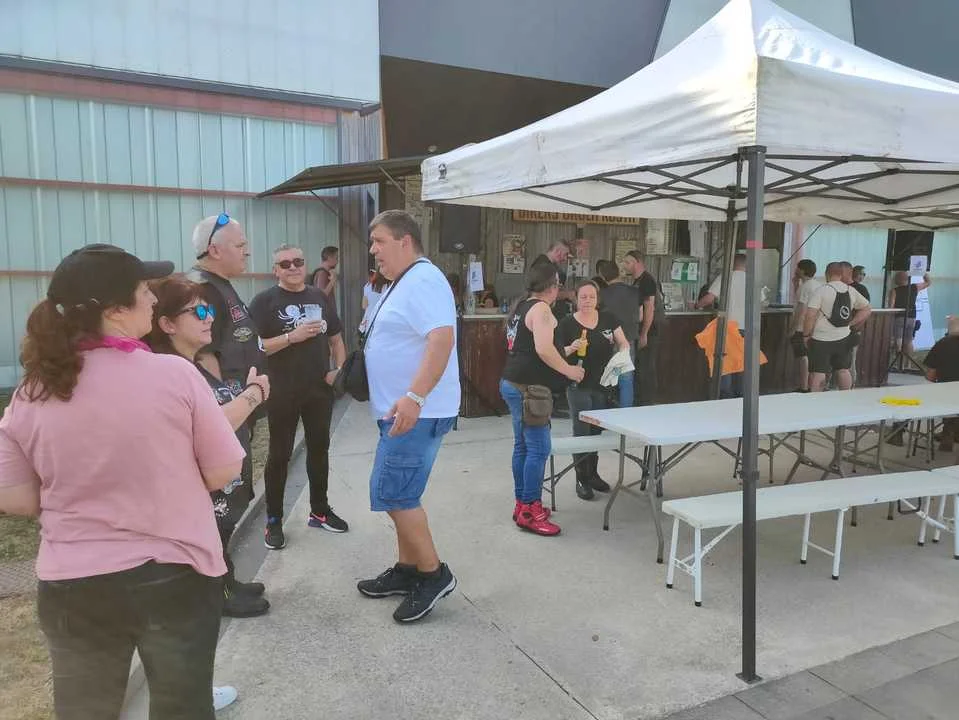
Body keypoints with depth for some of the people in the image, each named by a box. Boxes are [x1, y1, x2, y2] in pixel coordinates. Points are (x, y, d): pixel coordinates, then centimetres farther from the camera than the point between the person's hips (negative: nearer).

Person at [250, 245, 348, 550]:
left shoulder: (320, 298, 9)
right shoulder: (264, 301, -7)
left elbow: (336, 338, 16)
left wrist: (339, 369, 1)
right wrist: (292, 336, -23)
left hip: (320, 389, 5)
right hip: (282, 392, -5)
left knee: (319, 449, 14)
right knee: (279, 454, 4)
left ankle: (320, 511, 29)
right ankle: (273, 520, 16)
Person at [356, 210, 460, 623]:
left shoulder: (423, 280, -16)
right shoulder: (405, 283, 17)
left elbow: (442, 339, -29)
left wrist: (414, 397, -36)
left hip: (417, 412, -10)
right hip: (401, 411, 10)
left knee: (391, 494, -9)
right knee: (400, 495, 15)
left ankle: (433, 573, 5)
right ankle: (407, 570, 27)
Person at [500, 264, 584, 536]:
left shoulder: (522, 307, 17)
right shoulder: (541, 309, -12)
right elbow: (544, 350, -23)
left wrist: (567, 350, 27)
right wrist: (570, 370, -10)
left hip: (513, 383, 10)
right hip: (527, 388, -10)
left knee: (523, 445, 14)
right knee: (539, 449, -7)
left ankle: (522, 503, 22)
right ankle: (529, 512, -3)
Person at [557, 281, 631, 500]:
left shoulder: (608, 319, 4)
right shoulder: (566, 324, -7)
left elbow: (623, 343, 9)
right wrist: (570, 348, -25)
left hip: (603, 386, 4)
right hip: (579, 387, -4)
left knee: (596, 431, 14)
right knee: (581, 433, 0)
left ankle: (592, 474, 30)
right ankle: (581, 480, 11)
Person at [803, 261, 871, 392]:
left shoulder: (821, 290, -12)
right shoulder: (851, 291, 6)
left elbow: (811, 315, -19)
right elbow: (867, 309, 15)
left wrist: (806, 334, -8)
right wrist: (851, 324, 12)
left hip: (821, 339, -5)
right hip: (843, 338, 5)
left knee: (818, 372, -2)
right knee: (843, 370, 17)